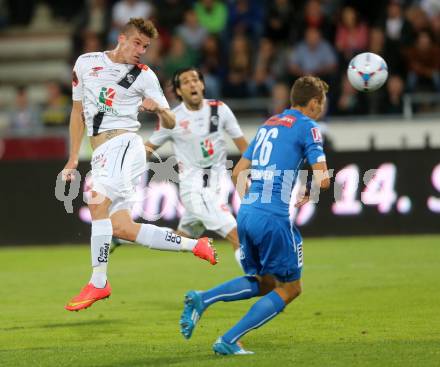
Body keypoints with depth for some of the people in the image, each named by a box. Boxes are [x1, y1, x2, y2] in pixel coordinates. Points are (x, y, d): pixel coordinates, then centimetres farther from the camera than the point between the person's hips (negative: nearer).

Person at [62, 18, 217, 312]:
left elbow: (171, 123, 8)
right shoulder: (86, 63, 14)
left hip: (124, 145, -5)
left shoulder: (144, 76, 4)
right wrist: (73, 158, 19)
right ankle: (194, 246, 6)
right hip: (102, 156, 5)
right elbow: (78, 111, 22)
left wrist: (158, 108, -15)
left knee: (97, 202, -26)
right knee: (122, 229, -4)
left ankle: (98, 282, -21)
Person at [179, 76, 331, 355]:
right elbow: (323, 179, -10)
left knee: (263, 283, 22)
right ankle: (229, 341, -2)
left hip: (246, 213, 8)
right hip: (273, 218, -8)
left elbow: (238, 172, 21)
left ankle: (201, 299, -1)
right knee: (290, 288, 7)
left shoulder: (268, 125, 20)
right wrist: (310, 193, 11)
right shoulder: (307, 127, -2)